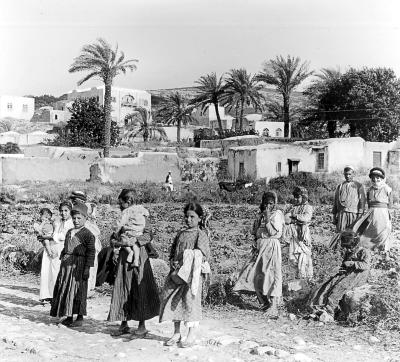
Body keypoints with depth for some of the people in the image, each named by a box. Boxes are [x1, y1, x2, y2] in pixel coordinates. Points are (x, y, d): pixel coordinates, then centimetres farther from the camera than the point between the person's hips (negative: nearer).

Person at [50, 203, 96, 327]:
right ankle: (68, 316, 19)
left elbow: (91, 252, -11)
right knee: (64, 289, 9)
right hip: (66, 264, 7)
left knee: (78, 290, -2)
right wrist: (62, 261, 18)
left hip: (78, 265, -7)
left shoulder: (87, 234, -7)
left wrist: (87, 268, -15)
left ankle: (80, 317, 8)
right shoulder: (69, 232, 15)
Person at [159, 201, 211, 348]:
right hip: (177, 271, 6)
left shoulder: (200, 234, -4)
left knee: (190, 301, -5)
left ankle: (191, 335, 8)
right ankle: (176, 333, 19)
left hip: (192, 273, -6)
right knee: (173, 299, 7)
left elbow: (203, 254, -14)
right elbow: (173, 251, 20)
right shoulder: (181, 234, 14)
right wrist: (173, 261, -1)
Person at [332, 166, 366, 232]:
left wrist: (360, 215, -9)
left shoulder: (358, 186, 6)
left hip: (354, 214, -2)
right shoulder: (340, 186, 15)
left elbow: (362, 201, 0)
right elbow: (336, 201, 17)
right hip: (341, 214, 2)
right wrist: (334, 216, 11)